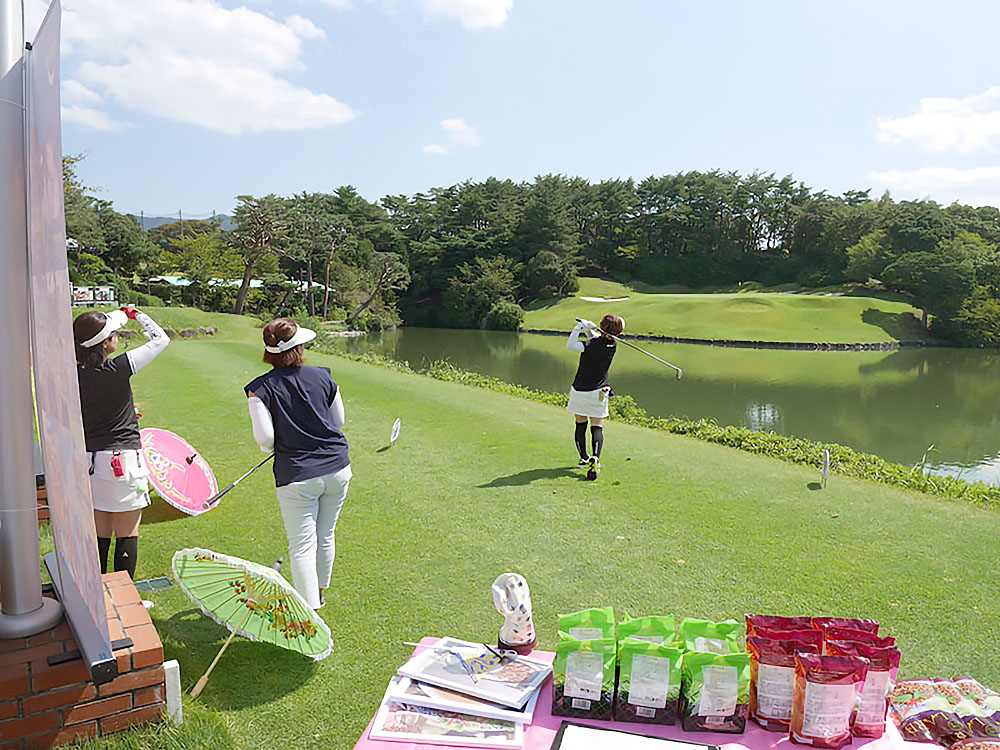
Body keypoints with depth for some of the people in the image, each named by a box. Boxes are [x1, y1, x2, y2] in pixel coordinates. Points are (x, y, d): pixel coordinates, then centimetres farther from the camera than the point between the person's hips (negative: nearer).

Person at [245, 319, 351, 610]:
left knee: (302, 545, 6)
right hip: (337, 468, 4)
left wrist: (269, 448, 11)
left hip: (297, 477, -4)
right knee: (325, 536, 20)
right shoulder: (323, 377, -1)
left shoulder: (260, 388, -9)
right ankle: (318, 593, 40)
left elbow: (265, 437, -12)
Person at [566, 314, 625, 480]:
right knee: (597, 427, 0)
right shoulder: (612, 345, -1)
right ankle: (595, 458, -23)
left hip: (580, 391, -3)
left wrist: (578, 328, -21)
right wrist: (589, 329, -2)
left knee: (580, 425, 14)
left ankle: (584, 458, 26)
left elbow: (570, 345, -32)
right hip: (598, 392, 3)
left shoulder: (593, 344, -20)